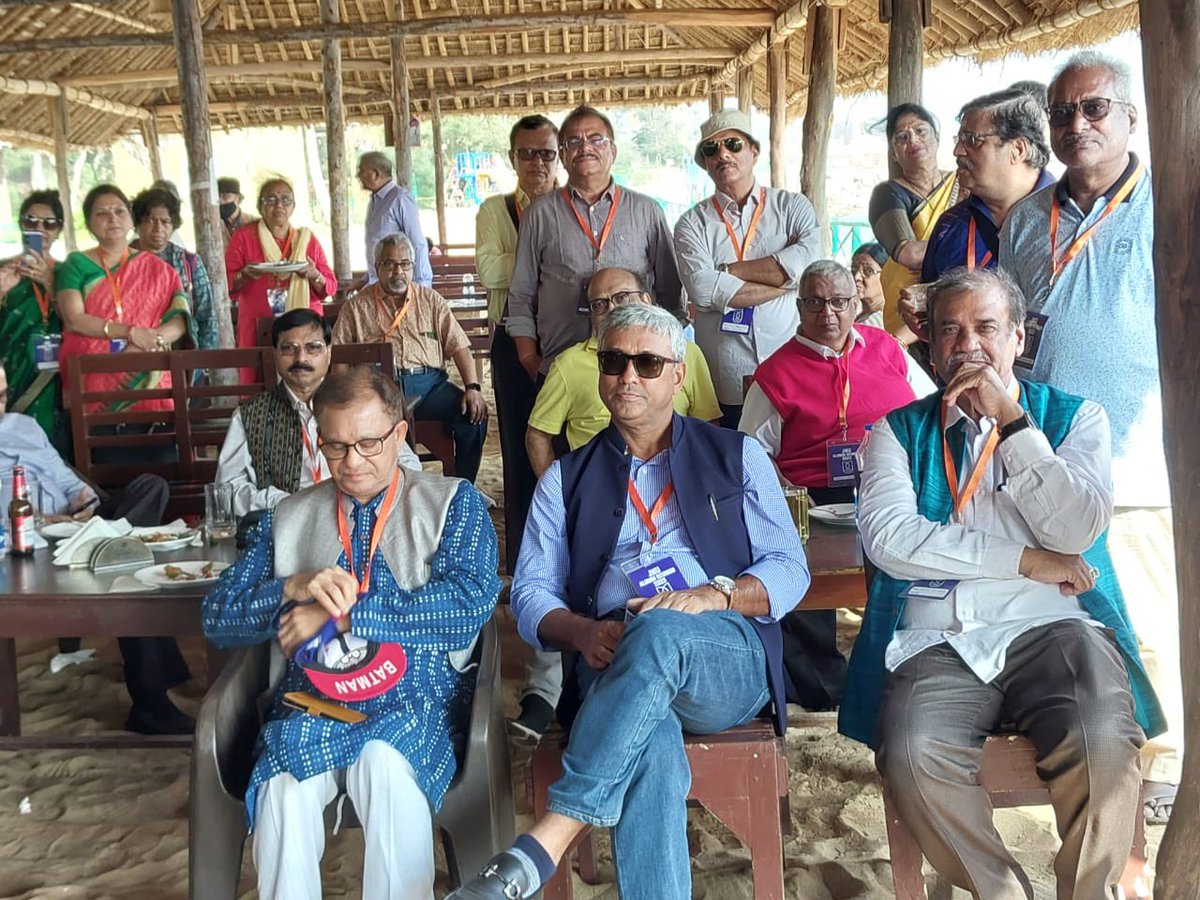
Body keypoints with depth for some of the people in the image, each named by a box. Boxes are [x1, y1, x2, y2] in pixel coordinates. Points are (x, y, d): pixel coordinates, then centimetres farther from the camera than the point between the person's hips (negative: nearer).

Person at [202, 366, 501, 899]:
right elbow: (217, 618, 14)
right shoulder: (288, 519, 20)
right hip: (313, 700, 2)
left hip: (419, 697, -2)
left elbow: (472, 599, -8)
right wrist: (295, 587, -7)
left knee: (384, 762, -35)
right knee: (284, 784, -31)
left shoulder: (451, 503, 10)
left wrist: (340, 616, -8)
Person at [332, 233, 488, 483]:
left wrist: (472, 387, -5)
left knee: (474, 416, -24)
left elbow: (458, 346, 10)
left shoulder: (431, 300, 19)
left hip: (429, 383, 2)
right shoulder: (357, 307, 16)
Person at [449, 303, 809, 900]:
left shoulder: (736, 457, 17)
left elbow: (789, 570, 8)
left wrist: (712, 595, -13)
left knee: (658, 634, -38)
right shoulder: (566, 479, 20)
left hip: (729, 661, 0)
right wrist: (582, 631, -11)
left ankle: (542, 848, -39)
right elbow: (530, 592, 12)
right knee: (651, 752, -36)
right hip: (613, 666, 1)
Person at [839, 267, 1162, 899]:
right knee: (912, 753, -30)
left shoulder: (1074, 417, 15)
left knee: (1103, 741, -32)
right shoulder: (900, 430, 15)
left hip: (1052, 629, 0)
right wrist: (1026, 560, -5)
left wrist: (1010, 420, -6)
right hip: (938, 642, 0)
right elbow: (888, 538, -4)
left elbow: (1077, 531, -3)